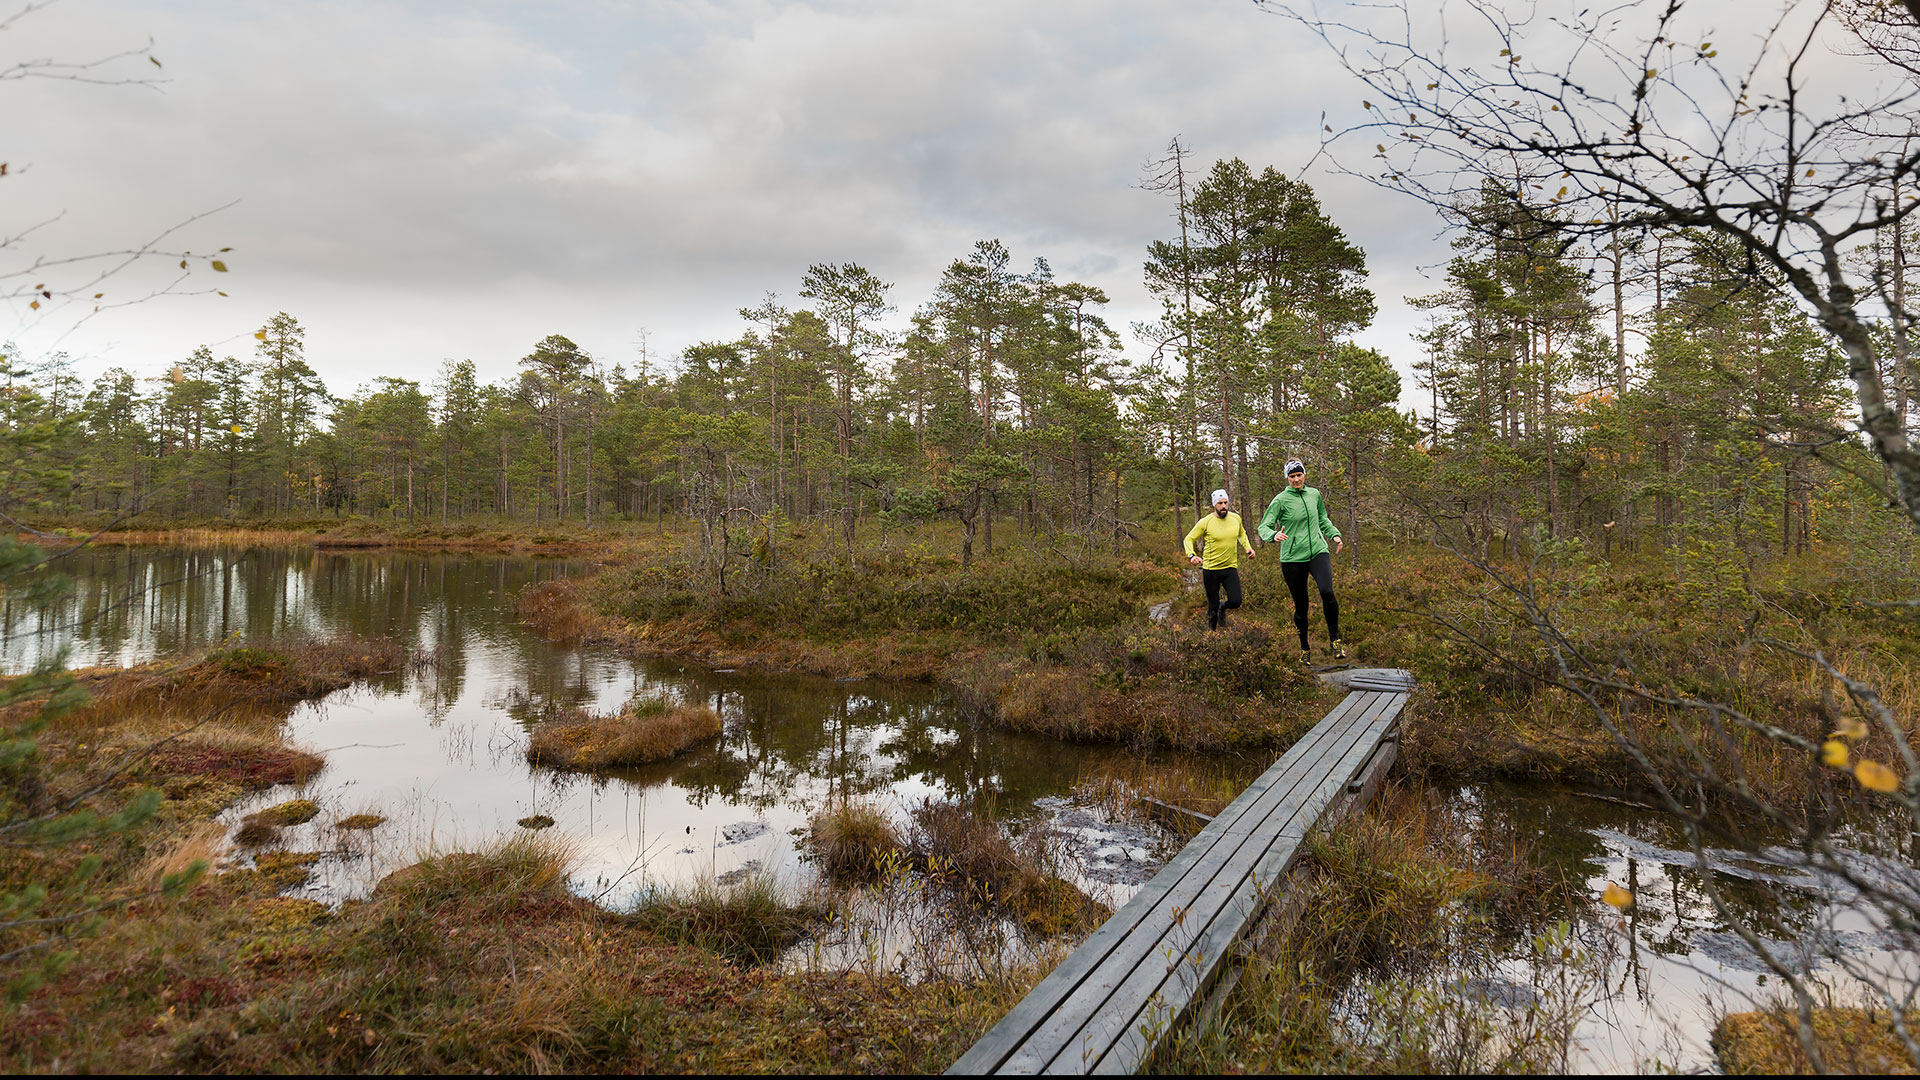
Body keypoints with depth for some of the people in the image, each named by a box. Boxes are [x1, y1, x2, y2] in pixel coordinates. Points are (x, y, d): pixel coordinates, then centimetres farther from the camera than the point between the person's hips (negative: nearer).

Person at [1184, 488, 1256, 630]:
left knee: (1235, 601, -12)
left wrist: (1248, 547, 7)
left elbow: (1241, 533, 24)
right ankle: (1211, 631, 30)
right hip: (1210, 570, -3)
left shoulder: (1236, 518, 2)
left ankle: (1223, 607, 25)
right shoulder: (1205, 522, -10)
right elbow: (1189, 539, -3)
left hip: (1230, 567, 3)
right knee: (1213, 606, 5)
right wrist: (1191, 555, -21)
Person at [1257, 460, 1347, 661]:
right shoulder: (1281, 500, -4)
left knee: (1327, 592, -24)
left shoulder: (1314, 494, 10)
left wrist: (1335, 534, 12)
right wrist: (1274, 535, -29)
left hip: (1318, 551, 2)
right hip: (1292, 558, -2)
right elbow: (1264, 527, -8)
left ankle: (1335, 639, -8)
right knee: (1300, 606, 4)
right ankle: (1304, 648, 23)